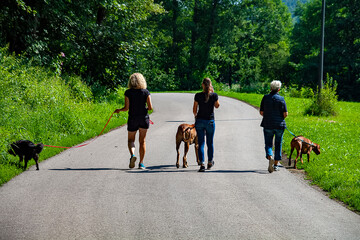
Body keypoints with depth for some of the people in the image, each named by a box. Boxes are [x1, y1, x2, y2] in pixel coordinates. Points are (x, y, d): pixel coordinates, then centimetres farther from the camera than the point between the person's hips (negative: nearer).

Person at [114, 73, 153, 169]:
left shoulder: (128, 92, -5)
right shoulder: (146, 92, -2)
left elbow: (126, 108, -9)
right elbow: (150, 107, -6)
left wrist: (119, 110, 10)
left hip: (132, 118, -1)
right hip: (144, 118, 1)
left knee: (131, 140, 14)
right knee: (142, 141, 8)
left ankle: (132, 155, -15)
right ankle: (141, 163, 4)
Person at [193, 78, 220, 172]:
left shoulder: (198, 96, -8)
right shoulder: (214, 95, -8)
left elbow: (194, 109, -1)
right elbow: (217, 106, 10)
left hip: (199, 121, 0)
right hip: (210, 121, 0)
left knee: (201, 143, 1)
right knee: (210, 143, 16)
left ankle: (202, 164, -9)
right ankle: (210, 162, 28)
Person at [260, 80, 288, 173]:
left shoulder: (265, 98, -2)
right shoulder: (281, 99, -6)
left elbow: (261, 112, 0)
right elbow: (285, 114, -8)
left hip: (267, 124, 1)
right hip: (279, 125, -1)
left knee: (268, 144, 7)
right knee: (278, 144, 12)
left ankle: (270, 157, -22)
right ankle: (276, 164, 14)